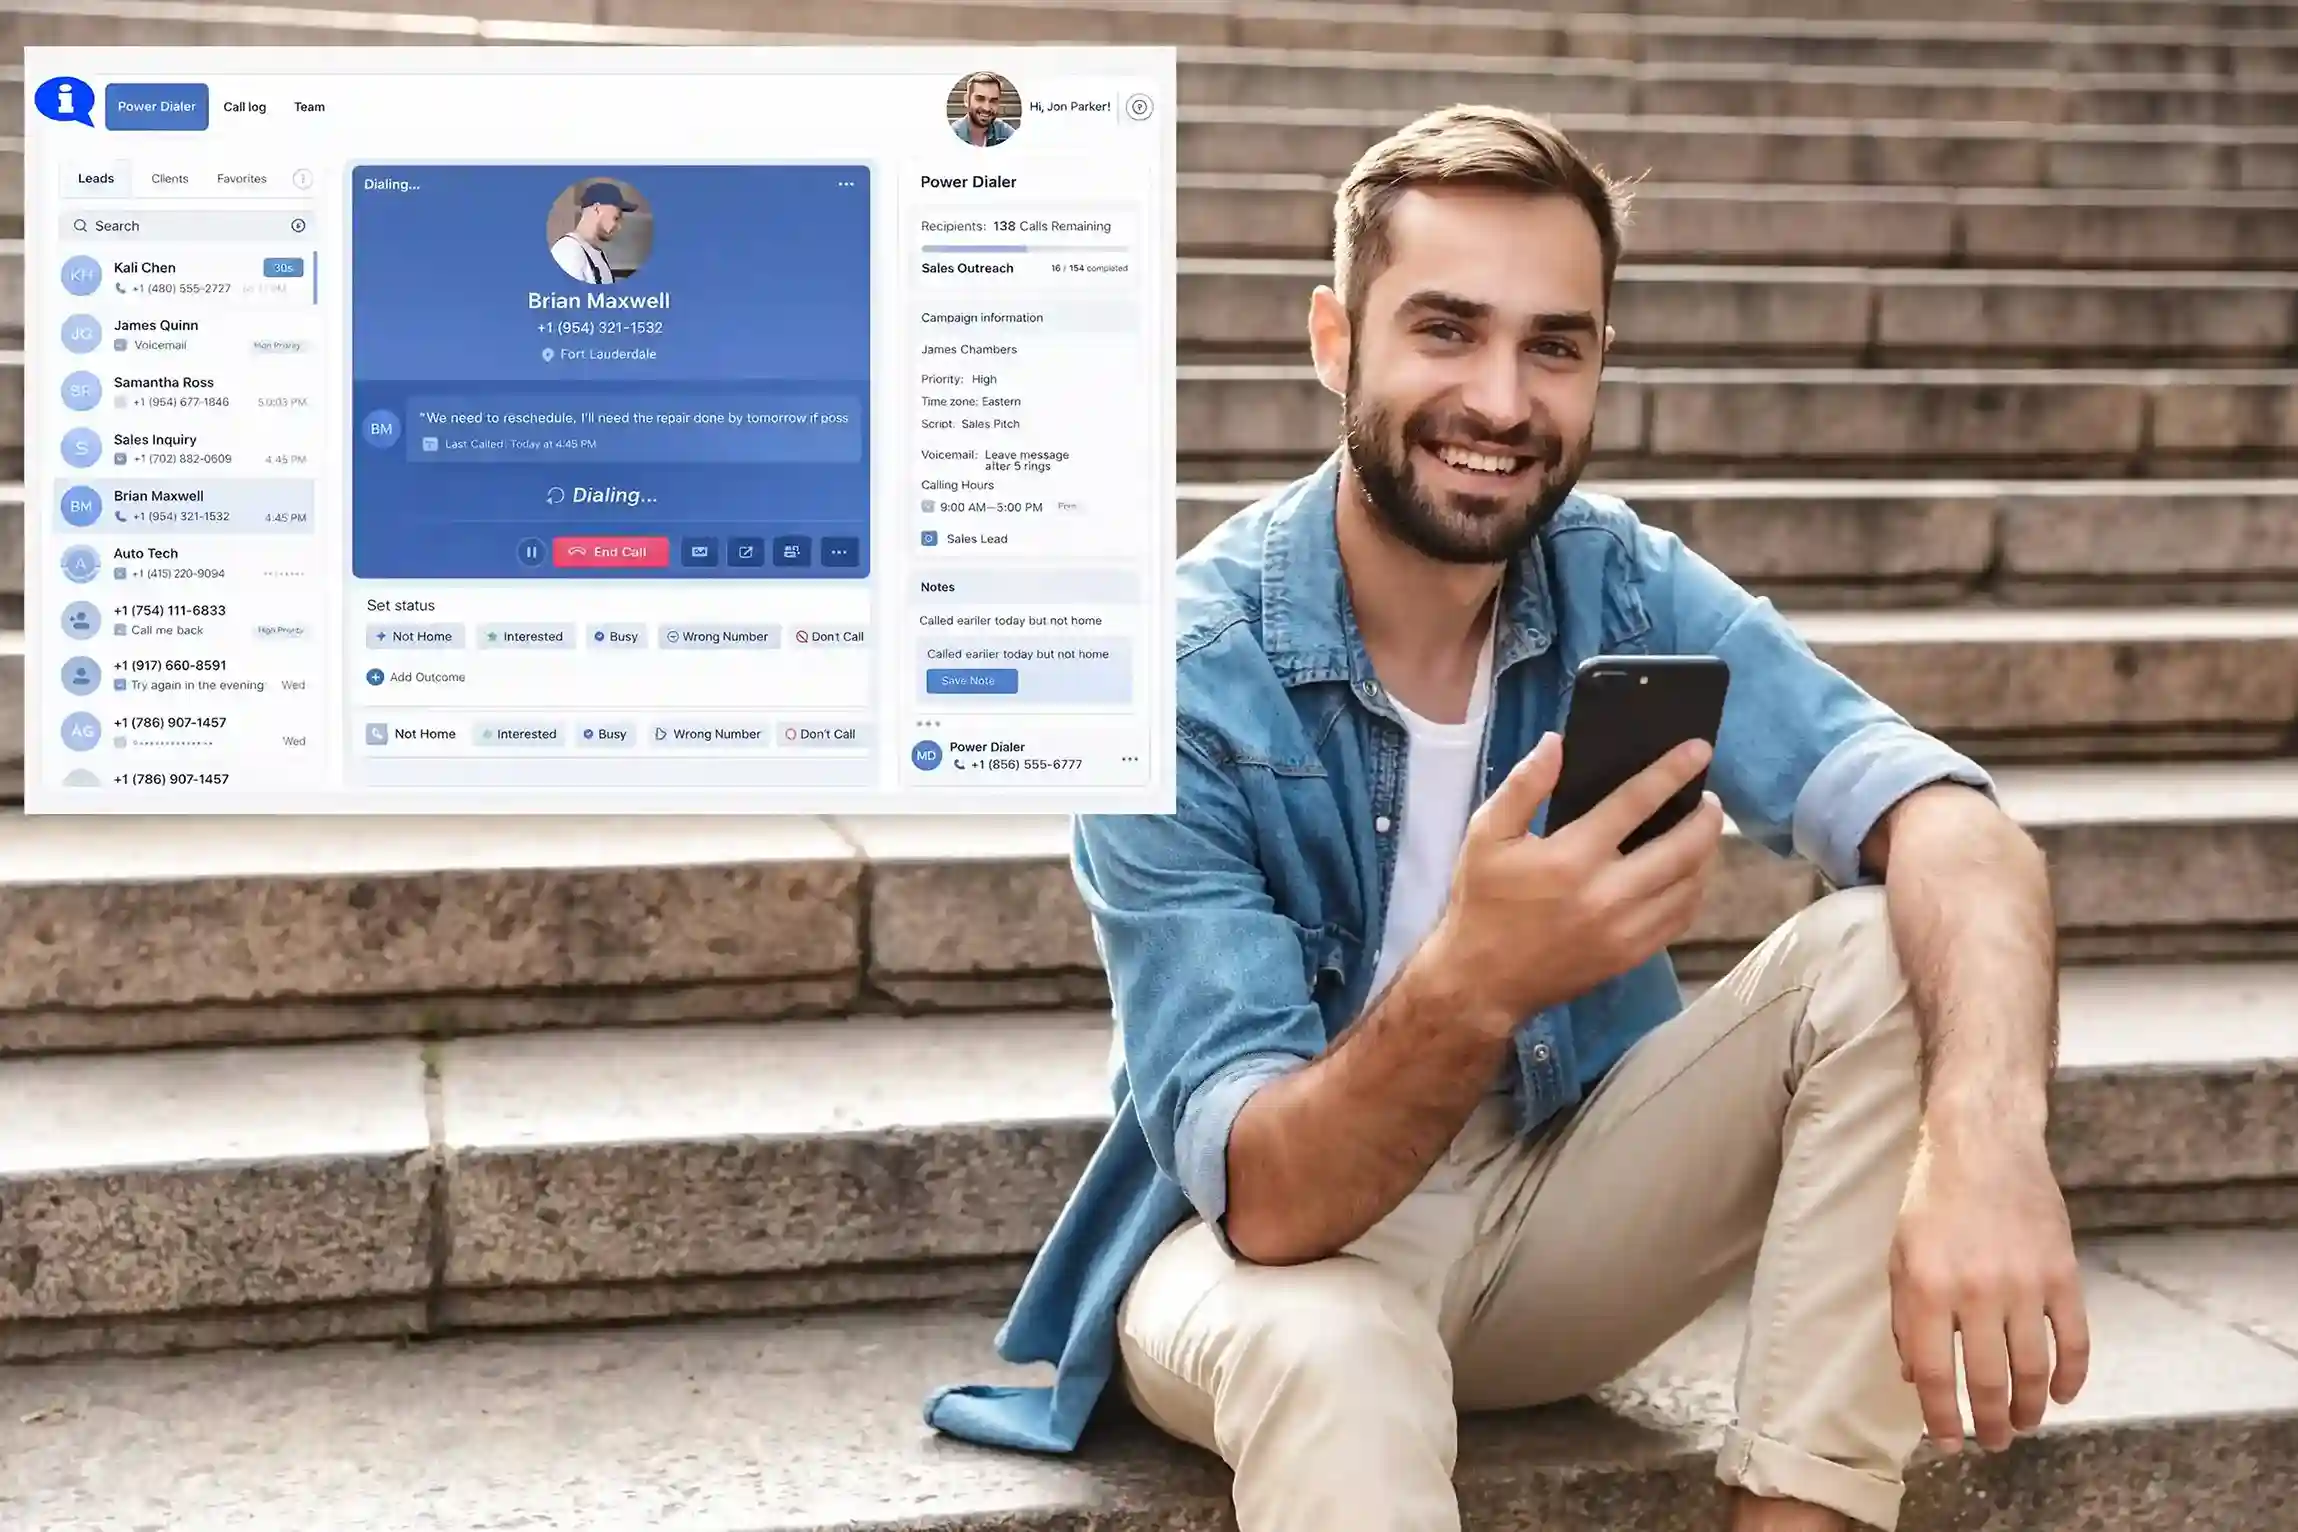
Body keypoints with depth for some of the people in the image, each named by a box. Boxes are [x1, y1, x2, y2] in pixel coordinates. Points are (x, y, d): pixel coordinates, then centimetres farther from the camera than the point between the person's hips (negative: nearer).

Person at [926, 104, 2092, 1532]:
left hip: (1565, 1208, 5)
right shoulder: (1178, 677, -22)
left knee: (1887, 953, -19)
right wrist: (1469, 987, -49)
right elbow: (1265, 1198, -28)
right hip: (1284, 1244, -5)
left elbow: (1950, 823, -26)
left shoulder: (1626, 585, -10)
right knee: (1323, 1349, -41)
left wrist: (1986, 1132, -46)